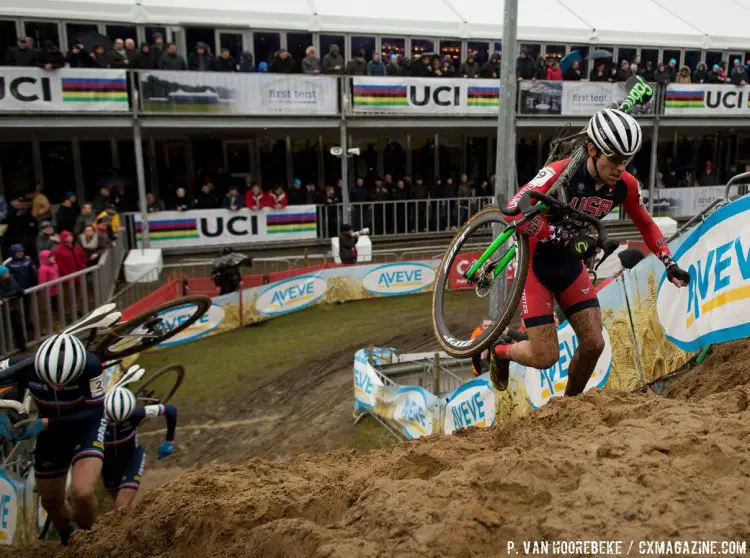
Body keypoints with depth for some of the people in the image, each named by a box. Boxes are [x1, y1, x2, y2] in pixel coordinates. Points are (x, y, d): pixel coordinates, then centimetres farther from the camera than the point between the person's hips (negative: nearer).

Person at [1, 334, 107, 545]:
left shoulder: (90, 366, -35)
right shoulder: (25, 366, -30)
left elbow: (95, 412, -29)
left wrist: (45, 423, -37)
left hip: (85, 424, -3)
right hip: (50, 430, 3)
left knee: (82, 493, -23)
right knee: (51, 502, 15)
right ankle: (68, 542, 48)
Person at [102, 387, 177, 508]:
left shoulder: (135, 414, -34)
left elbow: (170, 409, -24)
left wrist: (169, 441, -16)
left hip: (132, 457, -2)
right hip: (108, 461, 2)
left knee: (122, 508, -17)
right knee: (118, 501, 21)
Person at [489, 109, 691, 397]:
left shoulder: (625, 185, -9)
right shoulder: (560, 173, -27)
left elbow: (646, 225, 9)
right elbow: (514, 211, -38)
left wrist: (670, 265, 1)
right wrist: (563, 237, -40)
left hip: (570, 265, 6)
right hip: (536, 264, -6)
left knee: (594, 344, 0)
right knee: (546, 357, -7)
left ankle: (569, 402, 27)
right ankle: (499, 348, 25)